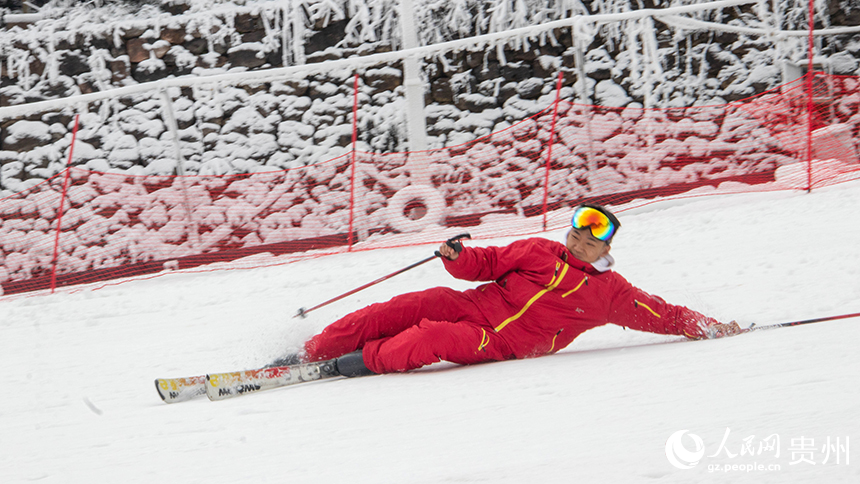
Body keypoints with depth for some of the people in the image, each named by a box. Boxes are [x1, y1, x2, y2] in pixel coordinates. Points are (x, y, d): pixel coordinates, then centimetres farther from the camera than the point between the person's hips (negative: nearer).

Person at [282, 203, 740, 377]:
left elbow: (659, 314, 12)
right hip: (472, 305, 3)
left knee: (433, 338, -33)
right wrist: (457, 258, -6)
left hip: (504, 343, -3)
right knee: (397, 310, -15)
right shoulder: (539, 251, 14)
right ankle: (310, 353, -8)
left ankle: (364, 363, -27)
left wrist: (710, 328, 5)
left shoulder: (609, 292, 8)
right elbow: (487, 264, 15)